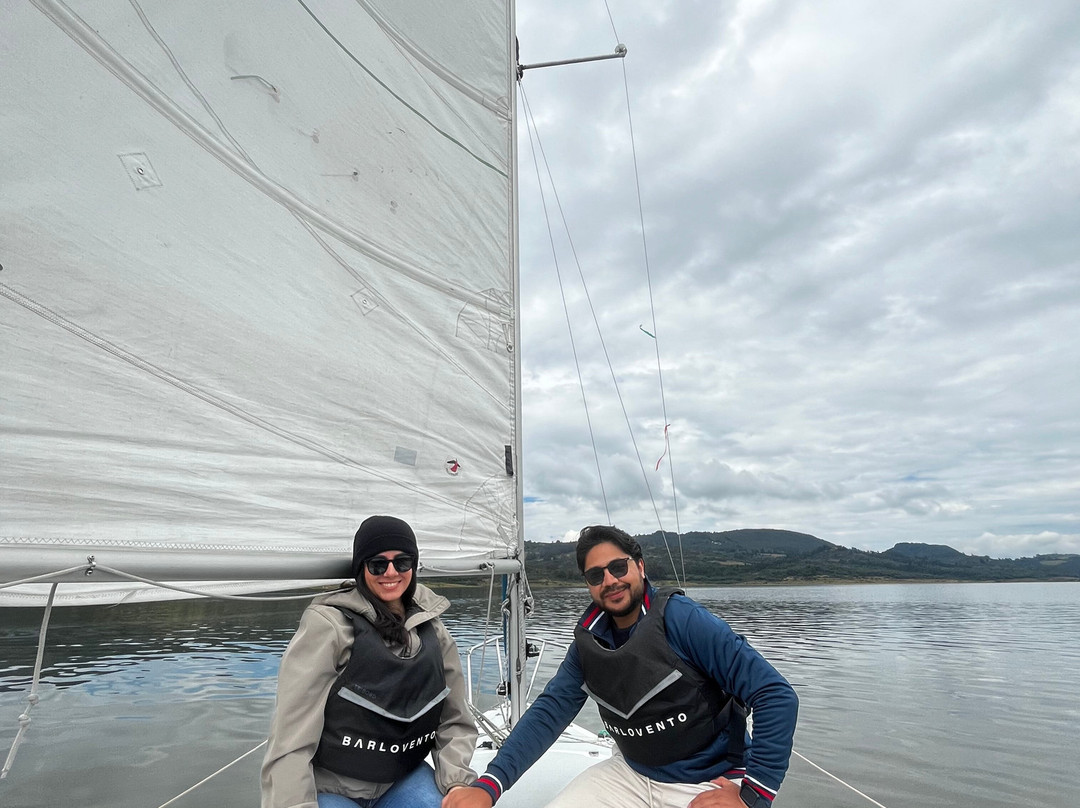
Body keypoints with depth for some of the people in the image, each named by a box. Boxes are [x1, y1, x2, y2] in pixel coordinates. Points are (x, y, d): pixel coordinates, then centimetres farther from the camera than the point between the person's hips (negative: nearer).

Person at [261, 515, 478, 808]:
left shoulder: (433, 629, 1)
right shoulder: (327, 625, -15)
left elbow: (455, 721, 2)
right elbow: (292, 735, -17)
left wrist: (458, 783, -12)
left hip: (403, 781, 4)